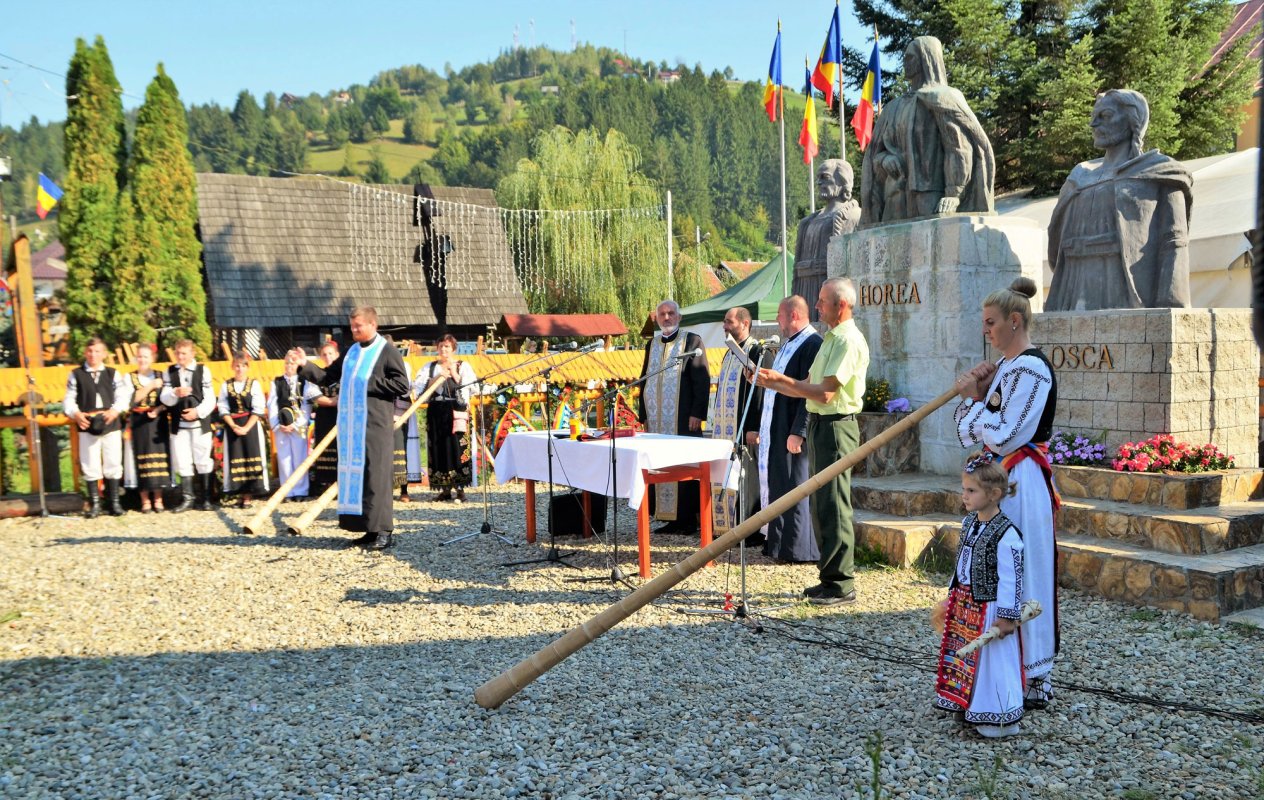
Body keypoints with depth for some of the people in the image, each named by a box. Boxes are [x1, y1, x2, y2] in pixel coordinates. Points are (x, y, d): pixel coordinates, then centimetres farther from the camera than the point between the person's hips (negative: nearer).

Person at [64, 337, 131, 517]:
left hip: (111, 425, 0)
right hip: (87, 427, 0)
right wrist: (76, 414, -16)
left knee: (113, 464, 3)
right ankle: (95, 504, 10)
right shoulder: (76, 374, 8)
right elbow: (69, 399, 2)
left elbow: (122, 396, -1)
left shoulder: (114, 373, 9)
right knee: (90, 466, 2)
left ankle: (114, 502, 12)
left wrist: (115, 410, -20)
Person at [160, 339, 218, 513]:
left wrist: (198, 411, -20)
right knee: (183, 462, 4)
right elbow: (164, 398, 0)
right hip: (178, 424, 2)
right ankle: (187, 498, 11)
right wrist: (176, 393, -20)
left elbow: (210, 399, -5)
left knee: (202, 461, 2)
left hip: (200, 423, -2)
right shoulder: (169, 372, 6)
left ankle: (204, 498, 10)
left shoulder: (203, 371, -1)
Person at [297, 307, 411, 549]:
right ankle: (370, 529, 14)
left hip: (375, 423, -7)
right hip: (350, 423, 7)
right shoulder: (350, 352, 16)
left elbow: (403, 385, -10)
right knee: (354, 473, 7)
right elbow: (327, 377, 18)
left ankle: (384, 531, -3)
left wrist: (372, 383, -12)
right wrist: (305, 366, 4)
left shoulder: (387, 352, -3)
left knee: (376, 474, -7)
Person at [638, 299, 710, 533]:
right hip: (657, 419, 5)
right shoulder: (652, 344, 16)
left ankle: (688, 519, 3)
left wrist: (696, 413, -13)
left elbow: (702, 379, -6)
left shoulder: (692, 341, 0)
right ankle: (671, 519, 10)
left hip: (682, 418, -5)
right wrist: (644, 415, 12)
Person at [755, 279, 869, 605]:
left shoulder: (849, 341, -14)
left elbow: (825, 393, -21)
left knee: (833, 506, -7)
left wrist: (781, 378, -14)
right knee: (820, 504, 13)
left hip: (836, 427, -10)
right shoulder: (832, 338, 18)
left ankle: (842, 583, 1)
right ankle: (830, 577, 22)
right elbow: (808, 390, 18)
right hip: (819, 425, 10)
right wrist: (771, 383, 8)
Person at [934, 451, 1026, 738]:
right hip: (964, 605, 9)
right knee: (964, 657, 16)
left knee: (993, 660, 2)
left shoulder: (1006, 534, -21)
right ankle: (970, 706, 31)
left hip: (989, 610, -8)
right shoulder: (969, 522, 5)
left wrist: (1007, 617, -19)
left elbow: (1010, 577, -19)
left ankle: (1000, 719, 15)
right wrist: (952, 596, 20)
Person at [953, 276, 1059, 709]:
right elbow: (969, 436, 12)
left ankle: (1034, 680, 11)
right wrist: (975, 395, -2)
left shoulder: (1031, 368, -15)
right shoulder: (1004, 367, 14)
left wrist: (973, 400, -11)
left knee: (1019, 576, -2)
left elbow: (1004, 437, -22)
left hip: (1018, 483, -10)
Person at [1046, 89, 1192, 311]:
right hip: (1082, 306, 5)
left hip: (1133, 303, -5)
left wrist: (1169, 312, -16)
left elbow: (1174, 244, -3)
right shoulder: (1081, 178, 23)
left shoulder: (1161, 173, 8)